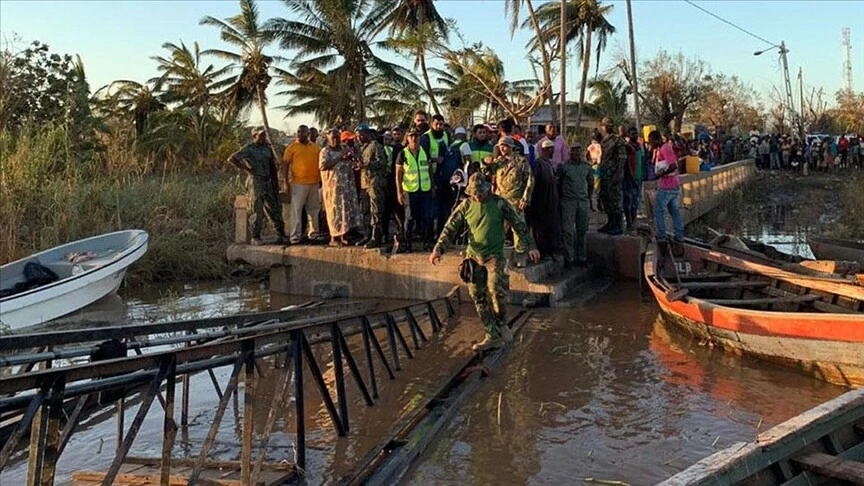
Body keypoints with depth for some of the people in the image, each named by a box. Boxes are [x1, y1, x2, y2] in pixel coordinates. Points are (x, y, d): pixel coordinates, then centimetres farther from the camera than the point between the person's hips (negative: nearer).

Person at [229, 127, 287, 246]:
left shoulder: (267, 148, 12)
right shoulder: (249, 148, -5)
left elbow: (273, 166, 15)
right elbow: (231, 158, -9)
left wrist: (276, 183, 11)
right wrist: (245, 169, -10)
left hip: (269, 182, 5)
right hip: (256, 182, -5)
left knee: (274, 209, 7)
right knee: (258, 210, -1)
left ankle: (281, 235, 13)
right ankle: (255, 237, 7)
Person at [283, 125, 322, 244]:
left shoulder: (316, 147, 9)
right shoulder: (292, 147, -1)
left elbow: (320, 163, 16)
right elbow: (286, 164, -1)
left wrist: (320, 179, 13)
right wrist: (286, 181, -6)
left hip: (314, 182, 4)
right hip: (298, 183, -4)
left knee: (314, 209, 12)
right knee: (296, 209, -4)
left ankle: (314, 233, 24)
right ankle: (295, 236, -1)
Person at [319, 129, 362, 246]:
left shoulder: (346, 149, 14)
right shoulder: (325, 151, -2)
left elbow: (356, 162, 17)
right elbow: (323, 166, -18)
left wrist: (352, 157, -6)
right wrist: (339, 158, -19)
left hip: (348, 185, 5)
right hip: (333, 186, -5)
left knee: (349, 209, 5)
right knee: (335, 211, -3)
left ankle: (344, 236, 14)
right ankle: (334, 238, 4)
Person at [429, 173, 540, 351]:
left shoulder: (499, 203, -4)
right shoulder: (465, 206, 1)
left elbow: (519, 224, 0)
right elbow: (450, 228, 0)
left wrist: (530, 246, -3)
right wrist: (438, 249, -13)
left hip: (495, 255, -3)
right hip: (474, 256, 4)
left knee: (496, 289, -23)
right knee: (479, 297, 4)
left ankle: (502, 324, 3)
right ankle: (492, 336, 14)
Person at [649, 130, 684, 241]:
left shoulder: (665, 149, -16)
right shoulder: (667, 146, 14)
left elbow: (673, 166, -24)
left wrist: (660, 175, -20)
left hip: (666, 186, -10)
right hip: (675, 185, 10)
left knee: (659, 211, 0)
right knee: (675, 211, 13)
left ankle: (661, 236, 2)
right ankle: (679, 235, 16)